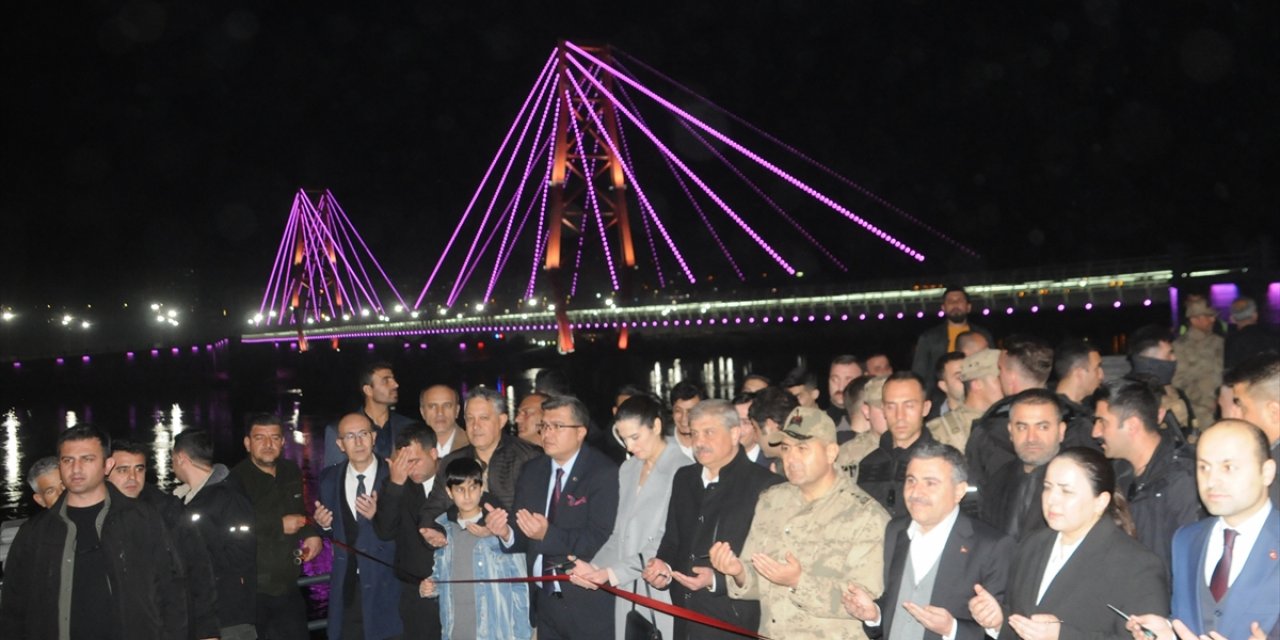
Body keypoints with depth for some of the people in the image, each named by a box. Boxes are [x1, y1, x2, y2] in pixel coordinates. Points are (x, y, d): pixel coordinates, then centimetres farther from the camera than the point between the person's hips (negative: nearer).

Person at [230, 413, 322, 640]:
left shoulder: (292, 472, 9)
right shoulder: (236, 479, -12)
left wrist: (314, 533, 3)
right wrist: (279, 526, -17)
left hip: (287, 586, 6)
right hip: (249, 590, -6)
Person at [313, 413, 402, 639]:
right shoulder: (329, 478, 5)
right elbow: (332, 534, 13)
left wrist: (378, 516, -23)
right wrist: (324, 524, -9)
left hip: (384, 586, -3)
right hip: (346, 586, 3)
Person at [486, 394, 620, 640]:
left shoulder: (604, 473, -13)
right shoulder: (531, 471, 7)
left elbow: (600, 539, -21)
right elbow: (523, 535, 4)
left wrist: (548, 534, -31)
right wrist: (506, 532, -17)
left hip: (588, 604, -5)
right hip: (544, 599, 5)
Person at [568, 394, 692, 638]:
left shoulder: (682, 469, -10)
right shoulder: (627, 469, 13)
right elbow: (620, 533, 14)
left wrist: (613, 572, -13)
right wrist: (595, 568, -3)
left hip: (663, 592, -6)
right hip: (628, 591, 6)